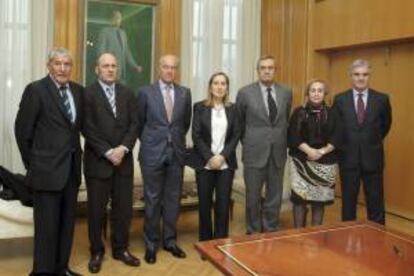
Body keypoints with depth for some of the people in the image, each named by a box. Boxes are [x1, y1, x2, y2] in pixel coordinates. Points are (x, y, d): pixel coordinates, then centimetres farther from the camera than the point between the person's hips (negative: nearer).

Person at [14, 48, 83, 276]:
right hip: (47, 169, -5)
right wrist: (32, 163, -2)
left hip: (71, 167, 6)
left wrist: (76, 153, 9)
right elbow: (22, 130, -6)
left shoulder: (78, 90, 8)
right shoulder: (36, 90, -8)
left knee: (67, 223, 14)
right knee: (47, 225, 2)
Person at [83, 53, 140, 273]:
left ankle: (120, 249, 24)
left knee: (123, 207, 9)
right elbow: (88, 128, -9)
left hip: (123, 159, 4)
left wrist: (123, 148, -11)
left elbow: (134, 123, 3)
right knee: (96, 209, 6)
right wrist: (108, 152, -14)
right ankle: (97, 252, 22)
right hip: (98, 160, -3)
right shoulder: (87, 93, -3)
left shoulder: (127, 93, 10)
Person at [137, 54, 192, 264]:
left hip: (176, 152, 3)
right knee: (152, 200, 5)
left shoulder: (185, 93, 5)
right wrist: (149, 143, 10)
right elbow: (140, 123, 5)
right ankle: (151, 244, 19)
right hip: (153, 153, -2)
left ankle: (170, 240, 24)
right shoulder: (145, 92, -2)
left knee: (173, 199, 10)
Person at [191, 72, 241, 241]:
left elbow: (236, 135, 2)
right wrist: (209, 157, -12)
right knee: (204, 203, 6)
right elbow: (196, 136, -4)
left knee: (223, 204, 3)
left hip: (226, 164, 1)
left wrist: (222, 156, -10)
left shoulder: (232, 109, 7)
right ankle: (205, 241, 20)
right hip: (205, 163, -1)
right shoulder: (200, 107, 1)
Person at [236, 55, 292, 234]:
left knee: (275, 197, 11)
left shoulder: (286, 93, 4)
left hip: (278, 152, 3)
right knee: (253, 197, 7)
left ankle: (271, 232, 27)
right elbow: (239, 123, 6)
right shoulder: (245, 93, -5)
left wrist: (282, 143, 14)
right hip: (255, 152, -2)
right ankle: (253, 233, 24)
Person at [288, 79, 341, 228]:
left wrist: (322, 151, -14)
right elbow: (293, 136, -5)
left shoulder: (331, 114, 7)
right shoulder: (299, 112, 3)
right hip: (302, 161, -1)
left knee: (320, 199, 6)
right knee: (299, 198, -3)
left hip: (325, 163, 2)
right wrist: (309, 150, -17)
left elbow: (336, 138, 1)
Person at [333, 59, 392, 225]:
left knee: (375, 203, 7)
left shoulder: (382, 99, -1)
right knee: (348, 201, 10)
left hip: (372, 157, 0)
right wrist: (343, 145, 9)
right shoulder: (340, 99, -1)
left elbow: (386, 125, 13)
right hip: (348, 157, 0)